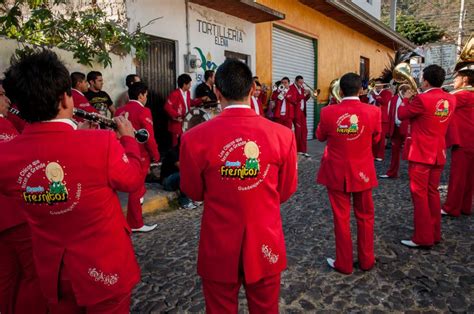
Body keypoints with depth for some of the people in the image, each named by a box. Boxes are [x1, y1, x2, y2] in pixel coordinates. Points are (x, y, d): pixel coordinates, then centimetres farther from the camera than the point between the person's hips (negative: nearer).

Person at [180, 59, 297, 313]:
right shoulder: (283, 134, -13)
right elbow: (286, 191, 2)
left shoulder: (195, 138, -17)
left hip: (219, 249, -1)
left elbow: (194, 192, -1)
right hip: (266, 246, 2)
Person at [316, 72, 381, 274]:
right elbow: (376, 138, 6)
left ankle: (344, 263, 22)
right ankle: (366, 260, 31)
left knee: (341, 218, 11)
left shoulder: (328, 112, -14)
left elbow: (320, 136, 3)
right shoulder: (373, 112, -12)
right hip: (363, 172, 1)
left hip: (336, 172, -1)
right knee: (365, 217, 18)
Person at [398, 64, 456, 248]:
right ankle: (435, 234, 26)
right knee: (433, 193, 16)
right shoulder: (450, 100, 4)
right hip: (438, 154, 7)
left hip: (421, 154, -7)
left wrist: (407, 99, 11)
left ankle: (422, 238, 8)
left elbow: (401, 115, -6)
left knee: (420, 195, 1)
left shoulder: (422, 99, -18)